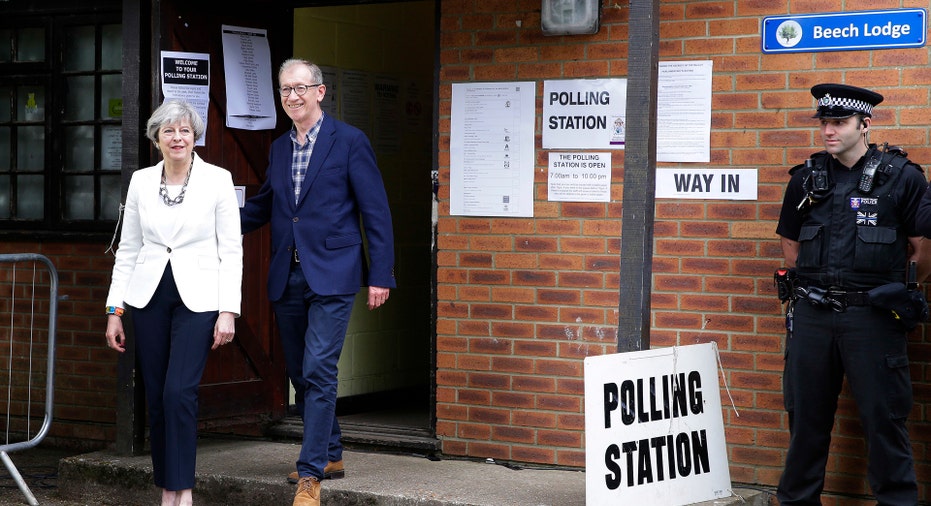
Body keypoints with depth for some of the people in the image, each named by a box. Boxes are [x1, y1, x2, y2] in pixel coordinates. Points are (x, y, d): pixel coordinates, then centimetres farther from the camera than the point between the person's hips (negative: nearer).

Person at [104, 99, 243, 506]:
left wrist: (228, 311, -9)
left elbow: (231, 251, -2)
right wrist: (114, 310, 7)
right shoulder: (141, 181, 6)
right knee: (156, 396, 4)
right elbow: (127, 250, 11)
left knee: (179, 392, -15)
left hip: (198, 297, -3)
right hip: (149, 296, 4)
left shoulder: (217, 180, -2)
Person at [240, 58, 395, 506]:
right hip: (287, 279, 7)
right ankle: (330, 455, 28)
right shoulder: (279, 149, 13)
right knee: (301, 374, 12)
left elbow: (375, 212, -6)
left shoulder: (350, 142, -5)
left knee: (318, 372, -12)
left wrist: (380, 276, -10)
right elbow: (262, 208, 23)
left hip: (331, 276, -6)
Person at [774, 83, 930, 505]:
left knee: (884, 418, 0)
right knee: (806, 414, 12)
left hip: (872, 317, -4)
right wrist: (819, 282, 12)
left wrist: (892, 290, 7)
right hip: (811, 313, 4)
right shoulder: (807, 178, 8)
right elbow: (791, 243, 18)